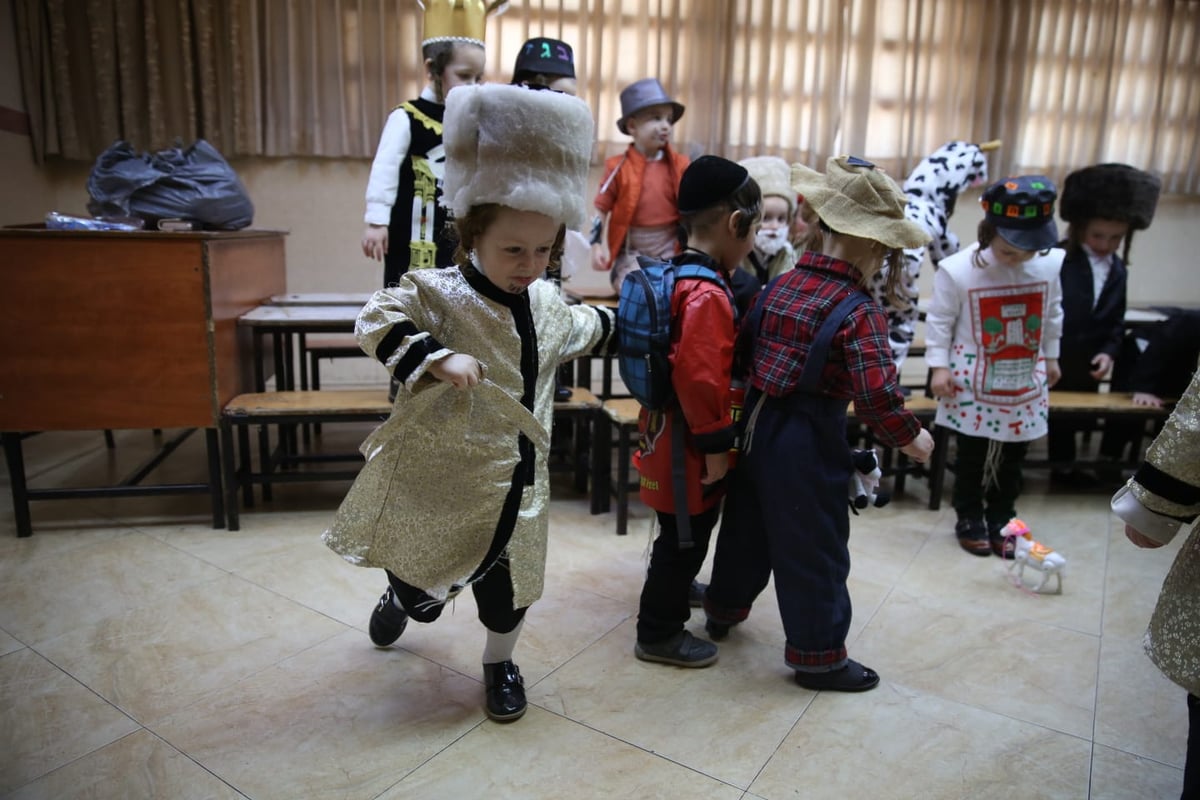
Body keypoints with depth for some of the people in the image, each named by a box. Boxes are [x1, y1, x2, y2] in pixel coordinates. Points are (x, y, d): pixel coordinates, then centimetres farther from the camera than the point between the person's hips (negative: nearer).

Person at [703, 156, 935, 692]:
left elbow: (742, 347, 7)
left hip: (756, 422, 7)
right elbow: (876, 394, -23)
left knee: (748, 522, 24)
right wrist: (910, 436, -7)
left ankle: (724, 609, 43)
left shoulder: (780, 285, 3)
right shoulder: (859, 312, -17)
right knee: (813, 545, 7)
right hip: (808, 440, -7)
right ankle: (818, 654, 22)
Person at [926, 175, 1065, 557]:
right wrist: (939, 366, -11)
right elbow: (939, 320, -9)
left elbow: (1053, 316, 11)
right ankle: (969, 520, 29)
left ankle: (1001, 522, 32)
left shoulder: (1050, 264, -5)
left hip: (1025, 383, 4)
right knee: (972, 458, 10)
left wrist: (1051, 357, 18)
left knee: (1012, 460, 15)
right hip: (973, 384, -4)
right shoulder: (958, 270, -19)